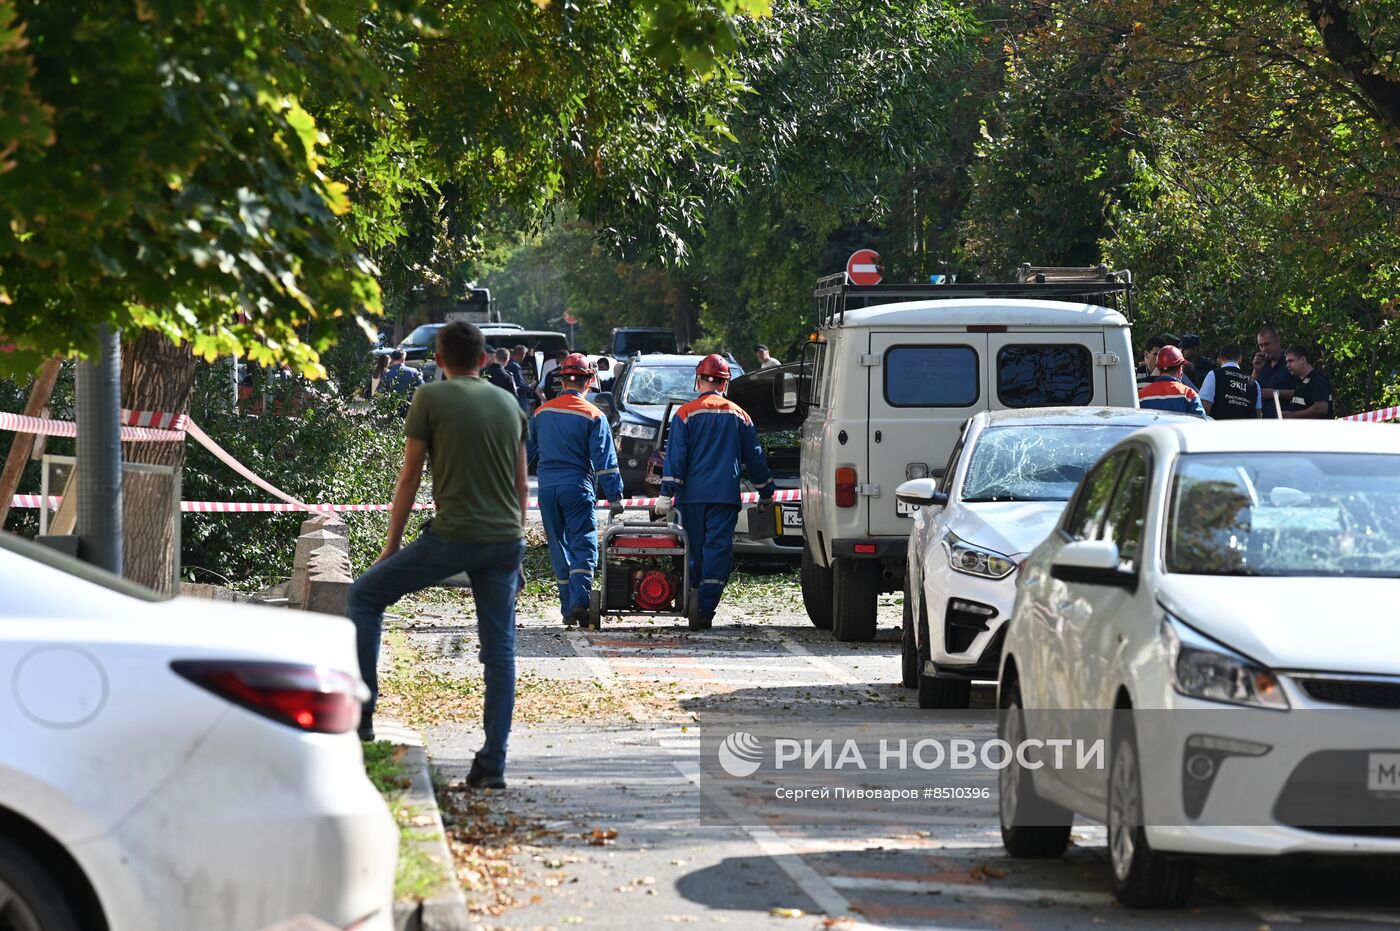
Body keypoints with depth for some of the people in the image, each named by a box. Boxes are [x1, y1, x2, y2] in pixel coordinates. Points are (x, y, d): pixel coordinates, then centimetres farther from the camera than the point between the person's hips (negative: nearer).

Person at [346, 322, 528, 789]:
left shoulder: (431, 398, -2)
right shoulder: (509, 404, 14)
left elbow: (409, 477, -1)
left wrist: (391, 545, 6)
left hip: (453, 535, -5)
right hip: (505, 540, 5)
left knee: (365, 595, 12)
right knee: (500, 648, 6)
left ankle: (361, 713, 8)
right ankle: (493, 763, 2)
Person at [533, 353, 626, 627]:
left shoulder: (542, 412, 7)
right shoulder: (593, 416, -4)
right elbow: (604, 460, -7)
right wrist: (615, 496, -5)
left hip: (547, 488, 4)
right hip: (578, 487, -3)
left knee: (559, 548, 10)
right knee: (583, 545, -3)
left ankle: (568, 608, 10)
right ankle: (579, 601, -21)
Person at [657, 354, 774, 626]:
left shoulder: (686, 413, 0)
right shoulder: (738, 416, 7)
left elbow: (675, 457, -7)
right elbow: (755, 458, 14)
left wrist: (666, 493, -8)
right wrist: (766, 492, 24)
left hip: (692, 495, 0)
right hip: (725, 496, 0)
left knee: (695, 552, 11)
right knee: (718, 550, -4)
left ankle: (694, 602, 18)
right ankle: (706, 609, -13)